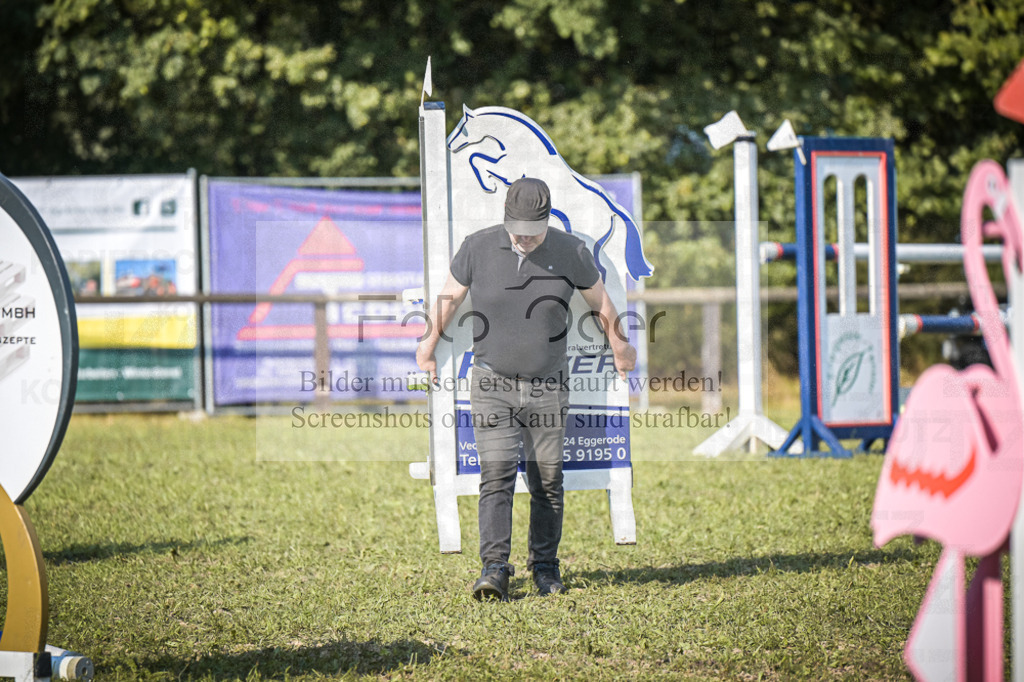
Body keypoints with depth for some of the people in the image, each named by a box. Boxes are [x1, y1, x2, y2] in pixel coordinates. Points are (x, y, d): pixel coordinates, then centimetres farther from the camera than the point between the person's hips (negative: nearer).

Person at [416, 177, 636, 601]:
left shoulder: (570, 252, -6)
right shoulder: (478, 247, -7)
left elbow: (600, 302, 11)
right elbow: (449, 296, 9)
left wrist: (620, 347, 25)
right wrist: (428, 347, 18)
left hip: (548, 387, 1)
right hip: (493, 384, -1)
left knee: (547, 481, 4)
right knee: (497, 475, -12)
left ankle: (545, 564, 19)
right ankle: (495, 569, -14)